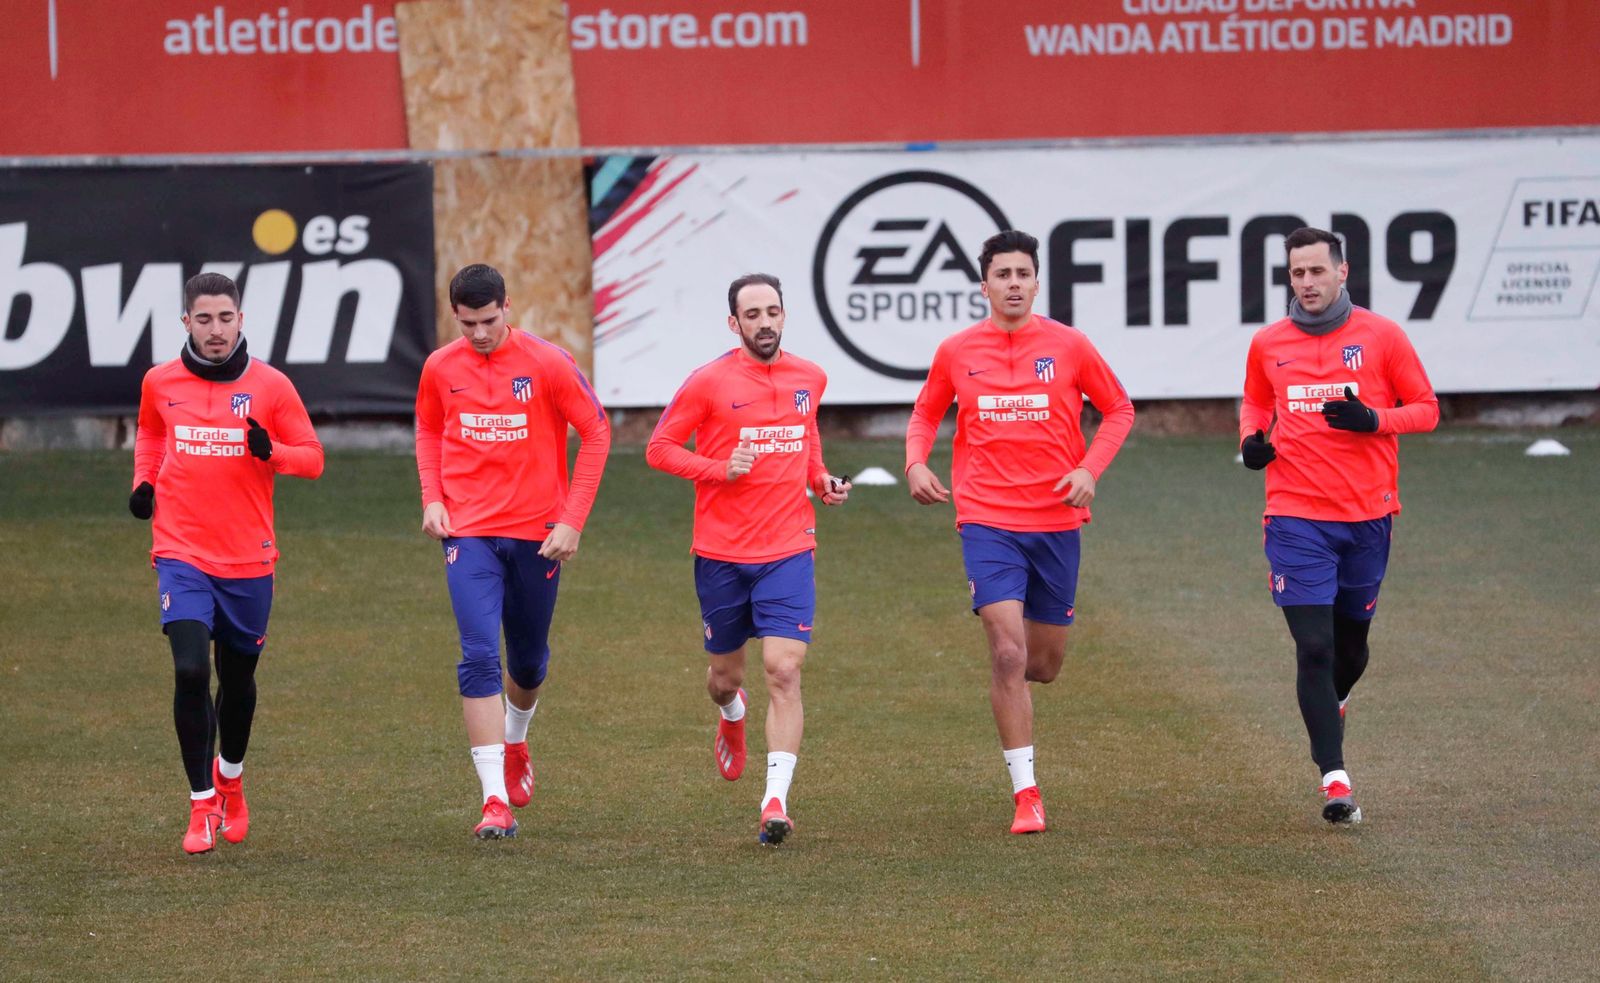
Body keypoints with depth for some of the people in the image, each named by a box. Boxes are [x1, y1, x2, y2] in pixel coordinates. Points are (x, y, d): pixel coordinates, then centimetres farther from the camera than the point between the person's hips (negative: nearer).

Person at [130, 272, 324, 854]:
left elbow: (312, 457, 1)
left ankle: (230, 776, 42)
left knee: (238, 679, 12)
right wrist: (144, 481, 7)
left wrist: (271, 451, -19)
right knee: (190, 672, -16)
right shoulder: (160, 383, 3)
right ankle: (202, 805, -4)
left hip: (248, 560, 0)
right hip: (181, 555, 0)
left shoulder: (270, 386, -3)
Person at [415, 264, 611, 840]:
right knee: (479, 658, -15)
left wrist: (572, 520, -10)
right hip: (468, 533, 0)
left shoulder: (547, 364, -9)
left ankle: (515, 741, 48)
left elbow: (596, 432, -4)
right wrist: (432, 498, 2)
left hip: (537, 532, 0)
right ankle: (496, 801, -16)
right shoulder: (441, 369, 0)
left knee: (529, 663, 14)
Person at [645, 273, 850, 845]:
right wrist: (721, 469, -17)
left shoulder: (809, 378, 6)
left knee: (784, 672, -14)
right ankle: (731, 715, 52)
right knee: (724, 677, 13)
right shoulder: (709, 382, -6)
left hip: (788, 552, 1)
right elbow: (659, 448, -2)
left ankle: (776, 802, -17)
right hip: (721, 555, -1)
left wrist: (822, 481, 7)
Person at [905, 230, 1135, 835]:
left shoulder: (1068, 346, -1)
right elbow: (926, 413, 18)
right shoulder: (956, 352, 1)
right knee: (1008, 653, -15)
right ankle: (1025, 793, -9)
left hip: (1056, 521, 1)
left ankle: (1009, 681, 47)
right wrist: (916, 463, -2)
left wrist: (1090, 469, -6)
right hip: (988, 522, -1)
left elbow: (1119, 410, 9)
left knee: (1045, 662, 9)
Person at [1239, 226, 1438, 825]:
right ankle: (1335, 781, -13)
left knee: (1351, 641, 14)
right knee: (1314, 646, -11)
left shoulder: (1381, 337, -1)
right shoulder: (1268, 345, 5)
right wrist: (1251, 438, 1)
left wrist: (1373, 420, -15)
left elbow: (1425, 410, 3)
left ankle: (1331, 708, 49)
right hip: (1296, 517, 0)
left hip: (1368, 513, 1)